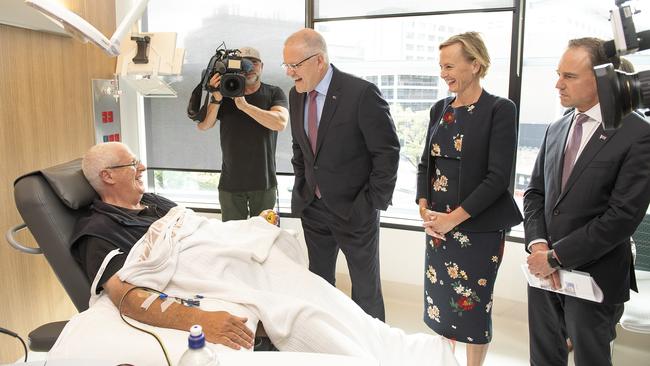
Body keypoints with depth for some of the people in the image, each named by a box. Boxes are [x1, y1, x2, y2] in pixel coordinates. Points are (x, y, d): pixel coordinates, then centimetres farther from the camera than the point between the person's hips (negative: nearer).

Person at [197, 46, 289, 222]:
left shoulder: (274, 94, 1)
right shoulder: (225, 94, 6)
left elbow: (280, 123, -18)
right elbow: (203, 126, -4)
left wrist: (244, 105, -23)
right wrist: (216, 99, -20)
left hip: (263, 183, -1)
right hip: (230, 183, 1)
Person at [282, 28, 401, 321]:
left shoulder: (362, 93, -19)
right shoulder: (296, 95, 2)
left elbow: (387, 152, -15)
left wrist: (375, 201, -14)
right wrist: (302, 189, 10)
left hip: (354, 208, -6)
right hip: (313, 206, 6)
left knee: (365, 286, 12)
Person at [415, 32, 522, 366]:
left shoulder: (499, 109, -10)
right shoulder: (440, 109, 9)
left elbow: (498, 177, -15)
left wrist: (454, 218, -17)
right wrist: (424, 209, -2)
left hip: (478, 226, -5)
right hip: (437, 224, 6)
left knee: (472, 305, 5)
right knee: (440, 300, 13)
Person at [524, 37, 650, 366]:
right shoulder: (556, 129, 8)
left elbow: (623, 215, -18)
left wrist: (556, 255, -16)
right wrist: (537, 244, -8)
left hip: (594, 276, -5)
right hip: (544, 269, 5)